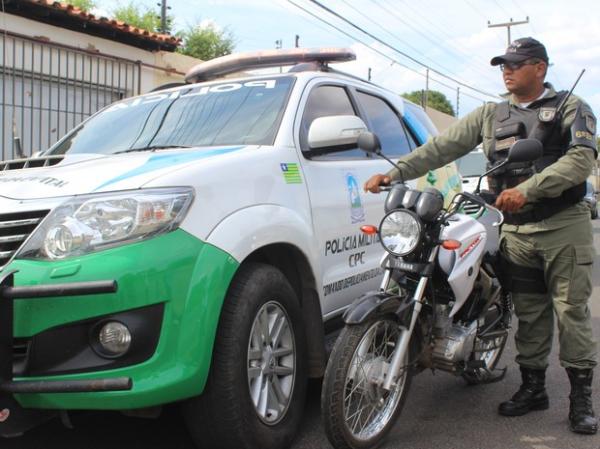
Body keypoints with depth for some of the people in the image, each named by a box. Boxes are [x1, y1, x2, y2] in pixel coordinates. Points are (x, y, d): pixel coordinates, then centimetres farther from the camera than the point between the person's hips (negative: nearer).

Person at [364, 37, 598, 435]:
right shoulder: (491, 114, 13)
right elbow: (443, 147, 8)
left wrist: (527, 189, -24)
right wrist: (394, 173, -2)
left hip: (564, 227, -3)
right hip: (516, 230, 4)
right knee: (528, 314, 9)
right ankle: (533, 387, 21)